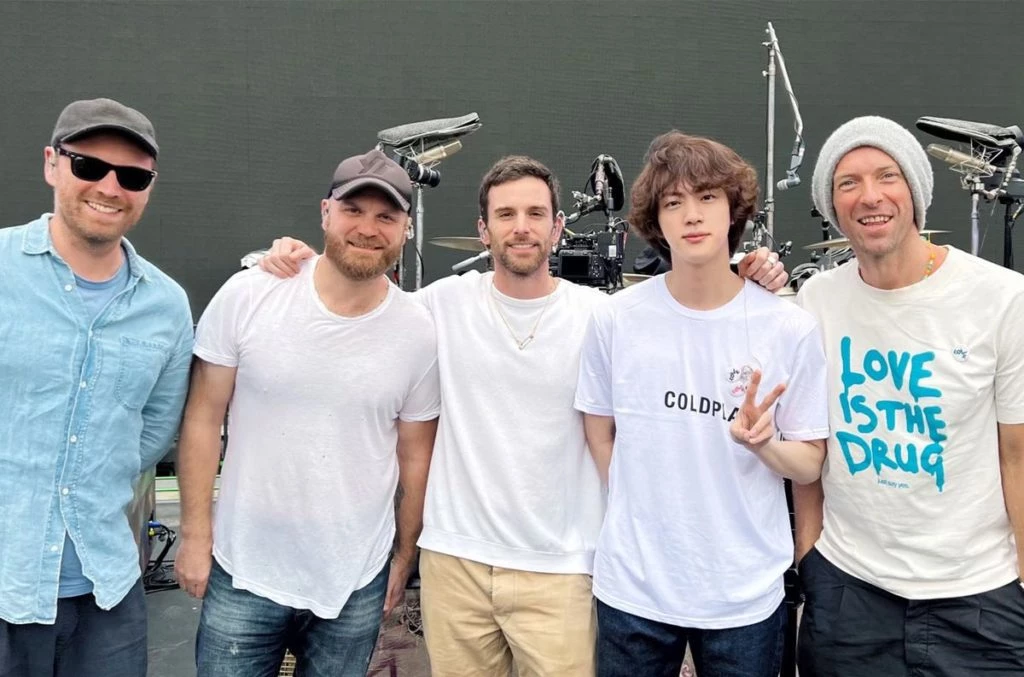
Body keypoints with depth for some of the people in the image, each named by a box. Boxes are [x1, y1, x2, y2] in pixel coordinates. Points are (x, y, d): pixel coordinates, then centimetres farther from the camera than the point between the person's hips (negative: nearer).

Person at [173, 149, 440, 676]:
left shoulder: (418, 331, -7)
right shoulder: (247, 296, -10)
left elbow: (415, 456, 2)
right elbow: (203, 420, -3)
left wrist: (404, 558, 8)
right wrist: (195, 534, -3)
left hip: (356, 585, 1)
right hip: (243, 573, 0)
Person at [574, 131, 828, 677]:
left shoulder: (790, 328, -9)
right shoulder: (614, 319, -7)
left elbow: (809, 464, -1)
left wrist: (761, 443, -21)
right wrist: (640, 519, 3)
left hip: (746, 593, 0)